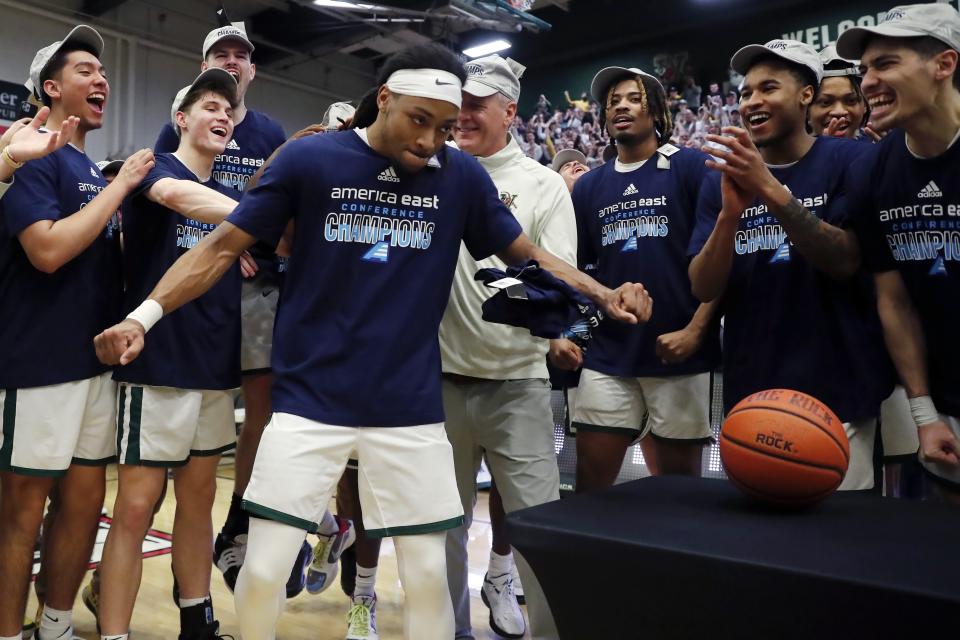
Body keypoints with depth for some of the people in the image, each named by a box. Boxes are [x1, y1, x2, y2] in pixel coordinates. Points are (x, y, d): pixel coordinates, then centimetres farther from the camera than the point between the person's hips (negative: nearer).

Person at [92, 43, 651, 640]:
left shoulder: (461, 175, 0)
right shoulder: (309, 159, -6)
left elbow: (527, 254, 9)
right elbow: (224, 245, -1)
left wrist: (605, 295, -5)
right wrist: (145, 314, -11)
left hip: (411, 408, 2)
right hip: (310, 400, -1)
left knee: (429, 571, 9)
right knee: (263, 569, 5)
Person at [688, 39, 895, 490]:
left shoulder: (850, 161, -3)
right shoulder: (725, 179, 4)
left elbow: (845, 262, -15)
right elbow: (704, 289, -3)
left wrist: (770, 190, -26)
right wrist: (730, 213, -21)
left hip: (837, 394, -3)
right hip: (749, 393, 3)